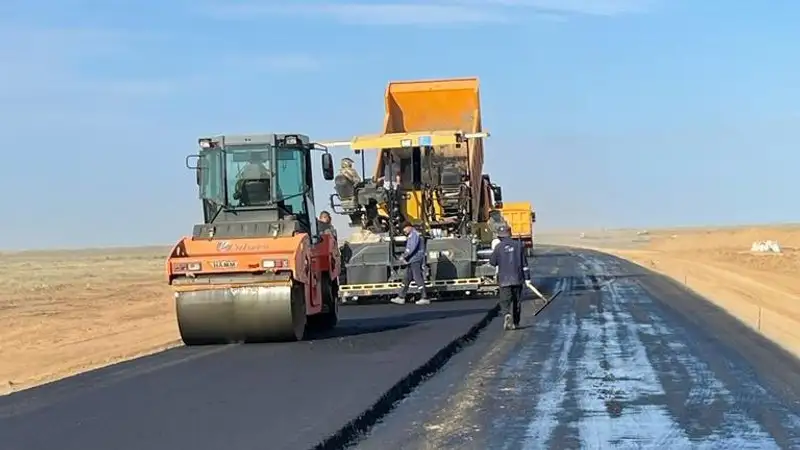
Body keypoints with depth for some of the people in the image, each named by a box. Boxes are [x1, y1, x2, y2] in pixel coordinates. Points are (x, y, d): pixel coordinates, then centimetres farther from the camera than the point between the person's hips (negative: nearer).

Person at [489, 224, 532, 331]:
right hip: (518, 278, 2)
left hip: (504, 280, -2)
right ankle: (515, 323, 20)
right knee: (516, 301, 14)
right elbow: (524, 263, 3)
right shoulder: (518, 245, 1)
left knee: (505, 301, -1)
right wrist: (527, 278, 6)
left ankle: (507, 315, -29)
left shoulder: (499, 247, -6)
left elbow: (492, 262, 3)